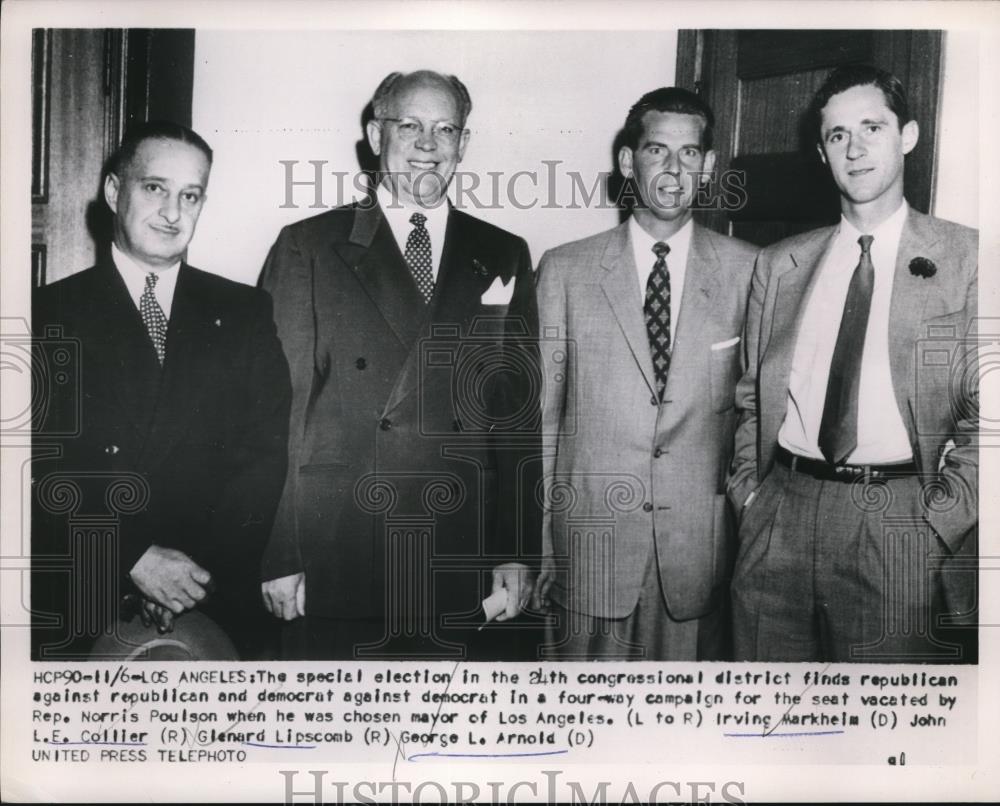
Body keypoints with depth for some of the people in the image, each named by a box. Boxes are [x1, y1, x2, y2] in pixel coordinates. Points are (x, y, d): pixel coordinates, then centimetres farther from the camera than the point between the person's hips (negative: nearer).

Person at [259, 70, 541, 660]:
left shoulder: (504, 258, 11)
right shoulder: (308, 248, 5)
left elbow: (520, 412, 8)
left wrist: (518, 554, 1)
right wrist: (279, 556, -7)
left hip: (465, 566, 2)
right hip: (336, 562, -1)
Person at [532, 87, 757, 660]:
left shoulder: (746, 270, 3)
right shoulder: (565, 270, 2)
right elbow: (540, 414, 2)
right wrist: (536, 545, 0)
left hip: (703, 544, 1)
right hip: (591, 541, 0)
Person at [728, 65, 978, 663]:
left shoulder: (964, 258, 2)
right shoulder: (780, 265, 13)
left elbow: (985, 412, -3)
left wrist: (941, 523, -9)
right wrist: (748, 490, 5)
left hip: (899, 525, -3)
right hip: (780, 517, 3)